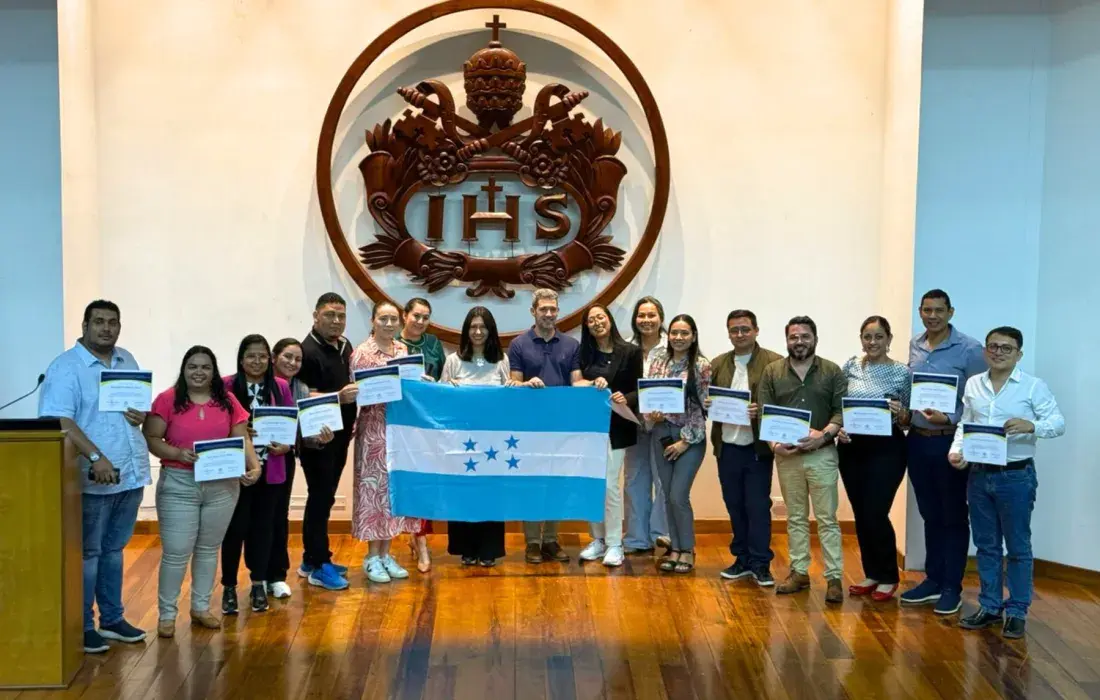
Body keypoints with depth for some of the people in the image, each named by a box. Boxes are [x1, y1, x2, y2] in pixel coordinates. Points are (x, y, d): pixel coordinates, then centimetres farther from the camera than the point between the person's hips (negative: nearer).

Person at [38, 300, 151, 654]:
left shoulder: (128, 361, 12)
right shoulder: (66, 367, -10)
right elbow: (60, 421, -20)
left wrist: (142, 416, -2)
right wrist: (96, 458, -29)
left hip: (130, 474, 6)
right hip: (93, 478, -6)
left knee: (113, 550, 17)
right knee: (87, 553, 3)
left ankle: (112, 619, 27)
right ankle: (83, 627, 14)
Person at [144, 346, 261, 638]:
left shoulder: (228, 401, 3)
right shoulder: (167, 400, -5)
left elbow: (243, 440, 2)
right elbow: (150, 439, -7)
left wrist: (254, 466, -14)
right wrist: (177, 453, -23)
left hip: (222, 486, 3)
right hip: (178, 486, -3)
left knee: (209, 549, 15)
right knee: (176, 552, -1)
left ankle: (201, 607, 29)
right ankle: (167, 613, 15)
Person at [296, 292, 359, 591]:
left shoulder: (345, 346, 10)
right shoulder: (308, 351, -16)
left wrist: (353, 406, 9)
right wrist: (339, 398, -30)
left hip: (339, 434, 8)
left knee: (325, 497, 15)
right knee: (320, 498, -2)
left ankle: (311, 559, 26)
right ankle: (319, 566, 7)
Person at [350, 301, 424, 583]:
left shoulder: (403, 349, 9)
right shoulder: (362, 353, -8)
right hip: (374, 430, -6)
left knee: (394, 485, 9)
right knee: (374, 487, -1)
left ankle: (386, 554, 18)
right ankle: (372, 557, 9)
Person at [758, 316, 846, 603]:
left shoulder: (833, 372, 2)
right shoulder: (772, 372, 5)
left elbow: (842, 411, -4)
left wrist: (824, 434, -20)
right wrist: (774, 442, -14)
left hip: (822, 454, -2)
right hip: (786, 455, 2)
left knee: (827, 518, 0)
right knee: (795, 517, 11)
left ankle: (834, 578, 4)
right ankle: (799, 572, 19)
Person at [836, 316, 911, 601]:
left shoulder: (902, 372, -4)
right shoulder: (849, 367, 4)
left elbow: (907, 420, 0)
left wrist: (900, 413, -21)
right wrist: (837, 428, -9)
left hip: (886, 449, -4)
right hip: (851, 448, 4)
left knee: (875, 514, -5)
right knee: (860, 514, 10)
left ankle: (888, 577, 13)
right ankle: (871, 573, 25)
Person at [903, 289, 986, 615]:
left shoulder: (969, 349, -11)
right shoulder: (915, 346, 7)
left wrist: (949, 419, -21)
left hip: (950, 442, -5)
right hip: (917, 440, 5)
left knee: (953, 517, 6)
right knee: (930, 514, 15)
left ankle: (952, 587, 15)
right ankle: (933, 580, 26)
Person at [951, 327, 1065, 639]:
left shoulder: (1034, 386, -6)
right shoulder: (973, 384, 7)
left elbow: (1059, 423, -10)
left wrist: (1031, 426, -29)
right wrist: (957, 451, -5)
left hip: (1016, 475, -4)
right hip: (979, 474, 4)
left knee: (1018, 546, 5)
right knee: (986, 544, 13)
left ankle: (1017, 611, 16)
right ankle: (990, 606, 24)